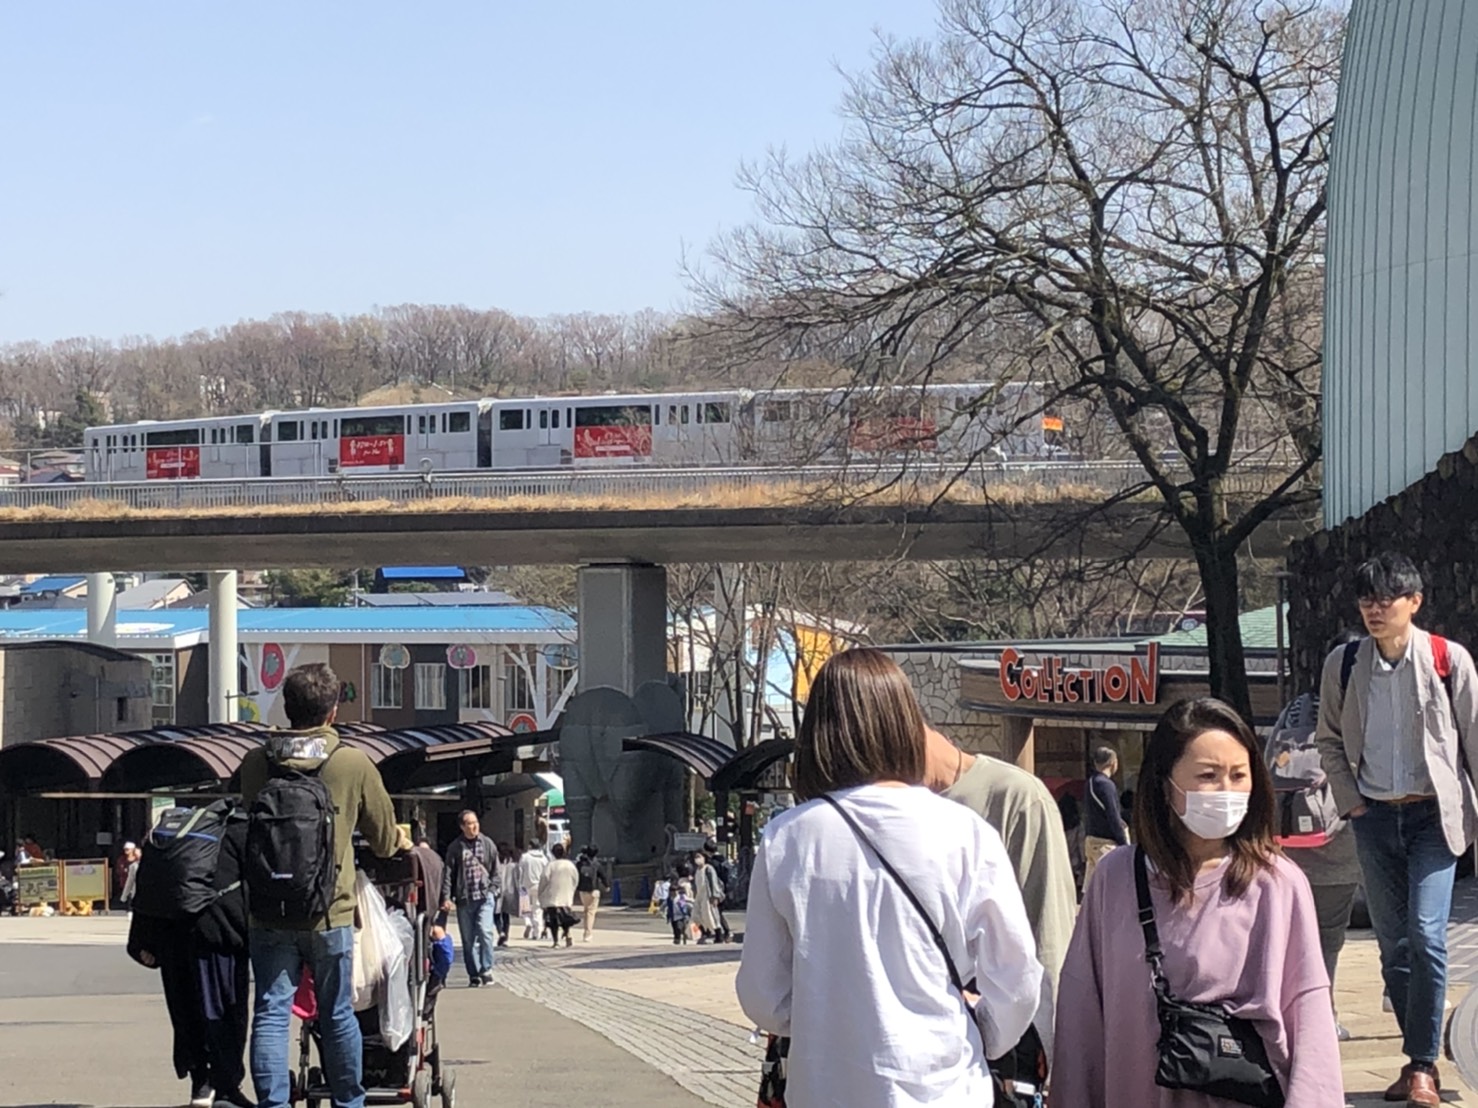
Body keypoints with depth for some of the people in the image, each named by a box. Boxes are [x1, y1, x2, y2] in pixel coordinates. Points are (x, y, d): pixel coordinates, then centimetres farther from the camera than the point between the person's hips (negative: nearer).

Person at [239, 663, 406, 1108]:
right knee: (337, 1015, 10)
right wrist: (403, 843, 32)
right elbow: (384, 839, 7)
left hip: (268, 915, 1)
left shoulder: (254, 763, 1)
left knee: (270, 1013, 2)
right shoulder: (354, 764, -5)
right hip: (329, 914, -1)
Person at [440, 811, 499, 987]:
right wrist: (446, 897, -5)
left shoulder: (487, 844, 6)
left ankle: (486, 969, -4)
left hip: (485, 896, -1)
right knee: (468, 939, 4)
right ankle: (474, 975, 12)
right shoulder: (455, 847, 4)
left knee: (485, 932, -17)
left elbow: (495, 871, 11)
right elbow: (448, 873, 3)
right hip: (464, 899, 1)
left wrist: (494, 890, 2)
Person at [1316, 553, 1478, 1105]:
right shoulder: (1343, 665, 2)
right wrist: (1351, 802, 5)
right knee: (1392, 943, 7)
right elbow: (1329, 740, 14)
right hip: (1375, 817, 4)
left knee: (1425, 935, -15)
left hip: (1433, 814, -4)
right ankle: (1419, 1057, 17)